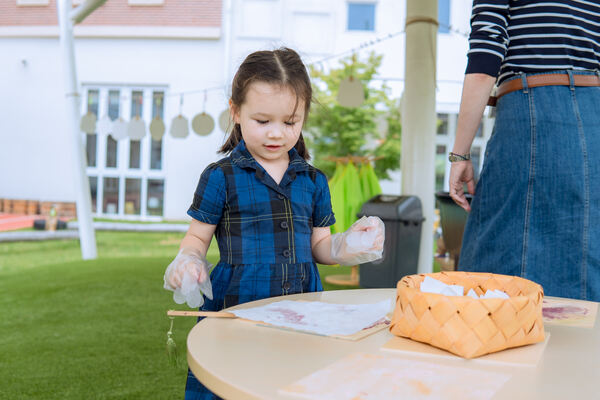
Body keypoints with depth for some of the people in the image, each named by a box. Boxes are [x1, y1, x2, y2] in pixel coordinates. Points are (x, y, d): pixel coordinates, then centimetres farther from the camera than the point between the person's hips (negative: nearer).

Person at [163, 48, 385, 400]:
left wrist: (348, 246, -4)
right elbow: (198, 238, 4)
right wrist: (187, 263, -16)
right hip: (236, 308, -3)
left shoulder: (313, 181, 10)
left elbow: (319, 245, 14)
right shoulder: (221, 177, -1)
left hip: (301, 312, 3)